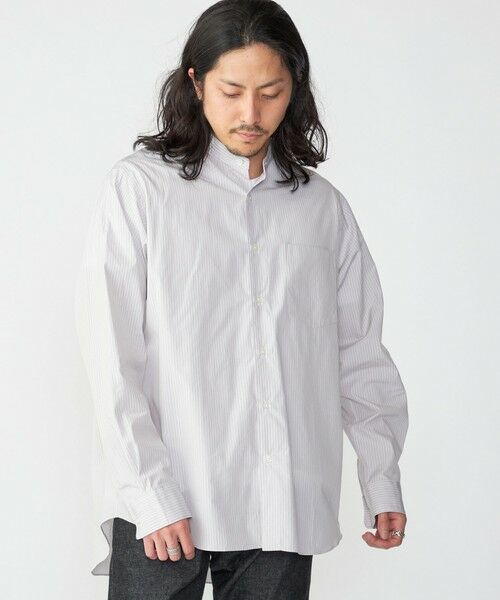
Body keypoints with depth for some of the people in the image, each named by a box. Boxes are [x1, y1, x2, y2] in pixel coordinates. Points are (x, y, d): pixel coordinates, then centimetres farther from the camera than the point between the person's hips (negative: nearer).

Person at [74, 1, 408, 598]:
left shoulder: (323, 205, 11)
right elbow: (112, 356, -5)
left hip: (284, 508, 3)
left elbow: (357, 352, 14)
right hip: (164, 508, -3)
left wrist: (382, 479, 8)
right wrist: (151, 495, -11)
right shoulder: (138, 186, 0)